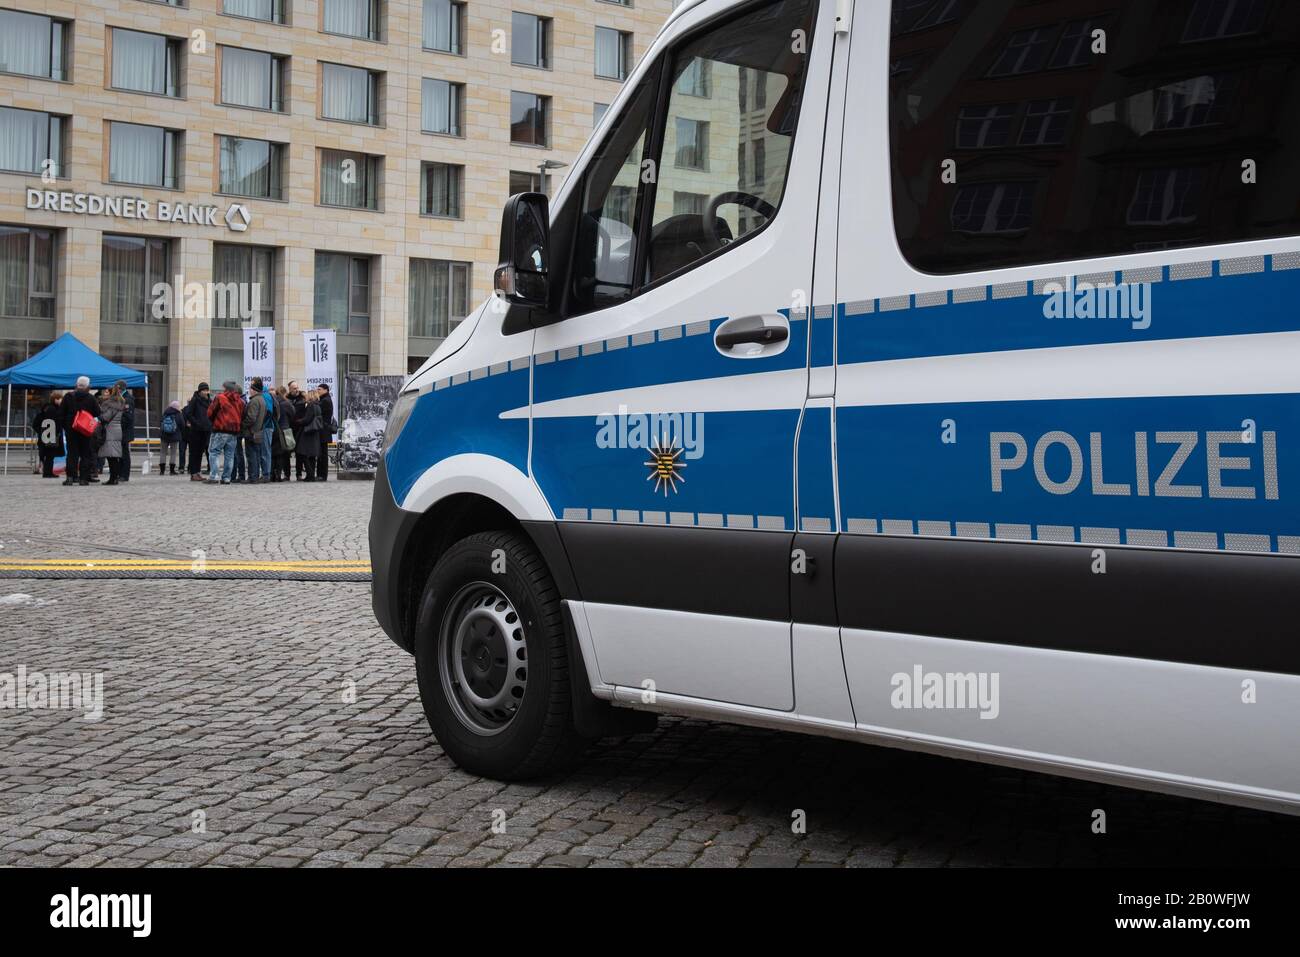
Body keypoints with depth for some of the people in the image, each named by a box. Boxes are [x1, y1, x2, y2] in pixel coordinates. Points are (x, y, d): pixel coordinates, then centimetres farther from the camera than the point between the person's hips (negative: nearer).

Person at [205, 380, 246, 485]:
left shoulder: (220, 398, -7)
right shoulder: (240, 401, 8)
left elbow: (210, 413, -1)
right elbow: (242, 416, 11)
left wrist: (214, 422, 16)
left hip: (220, 430, -5)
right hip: (234, 432, 5)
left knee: (214, 452, 0)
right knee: (229, 455, 9)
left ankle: (214, 476, -10)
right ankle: (226, 478, 6)